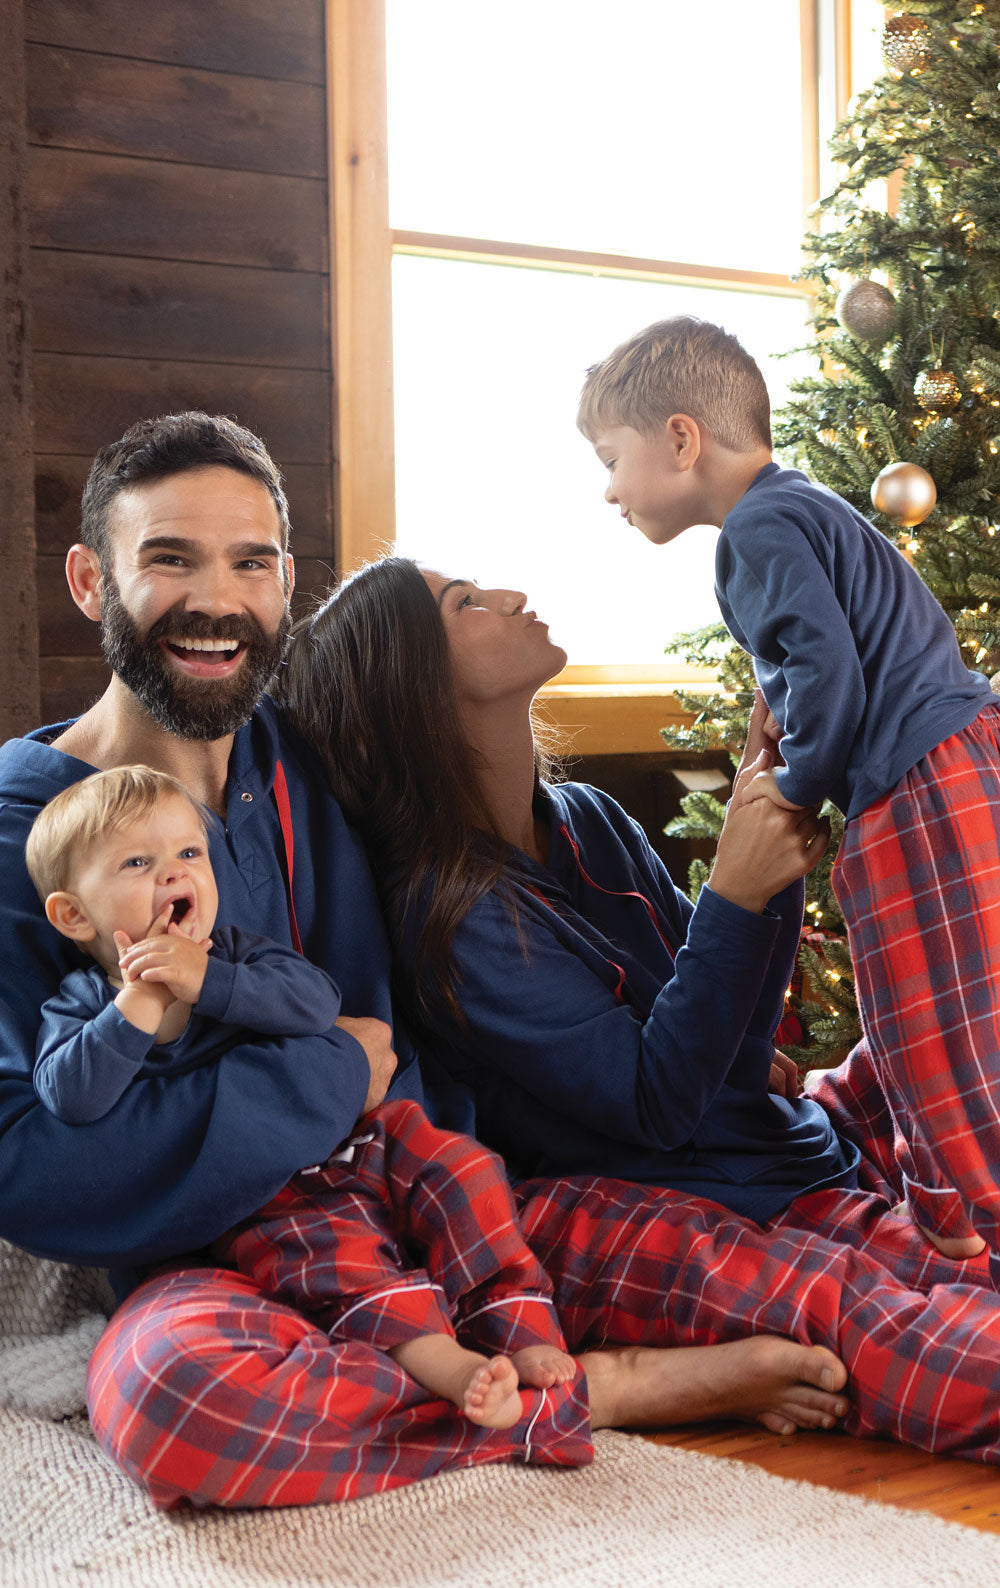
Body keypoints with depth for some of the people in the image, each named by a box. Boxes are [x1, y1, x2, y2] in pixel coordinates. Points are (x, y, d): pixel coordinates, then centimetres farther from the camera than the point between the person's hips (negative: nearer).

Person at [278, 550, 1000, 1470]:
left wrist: (770, 845, 0)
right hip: (615, 1212, -7)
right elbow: (655, 1101, -16)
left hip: (781, 1167, 7)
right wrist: (735, 892, -19)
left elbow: (734, 1046, 11)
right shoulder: (449, 915, -12)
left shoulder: (588, 821, 10)